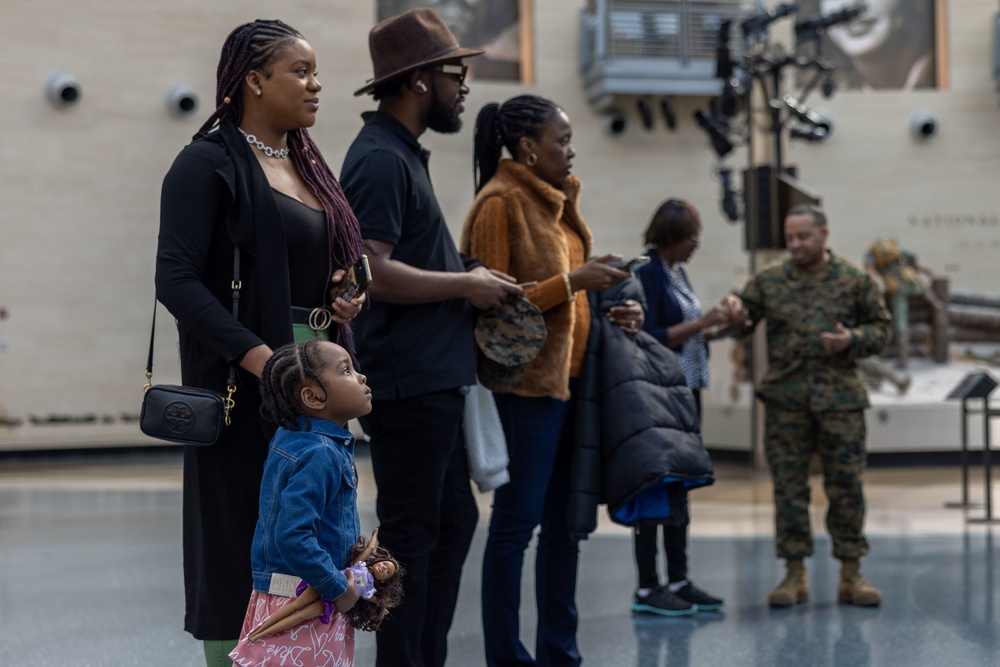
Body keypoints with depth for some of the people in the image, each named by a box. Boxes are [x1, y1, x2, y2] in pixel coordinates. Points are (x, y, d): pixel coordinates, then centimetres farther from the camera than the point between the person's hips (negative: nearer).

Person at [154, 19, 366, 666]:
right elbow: (176, 278, -16)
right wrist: (258, 357, -24)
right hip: (243, 380, -7)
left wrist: (349, 298, 1)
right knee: (243, 542, -3)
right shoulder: (209, 163, -7)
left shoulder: (309, 164, 16)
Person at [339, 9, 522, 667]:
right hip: (408, 382, -10)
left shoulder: (403, 155, 18)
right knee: (412, 536, -2)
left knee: (454, 521, 16)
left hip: (433, 378, 10)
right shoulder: (382, 159, -14)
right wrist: (465, 285, -14)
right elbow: (372, 271, -24)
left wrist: (468, 277, 11)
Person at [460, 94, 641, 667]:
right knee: (517, 521, -3)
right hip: (527, 380, -9)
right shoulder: (501, 202, -10)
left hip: (570, 377, 9)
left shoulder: (555, 200, 16)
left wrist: (607, 313, 8)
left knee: (564, 520, 11)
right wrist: (572, 282, -18)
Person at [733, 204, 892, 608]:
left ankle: (851, 575, 13)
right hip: (785, 398, 1)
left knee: (846, 485, 2)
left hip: (840, 397, -1)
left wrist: (853, 339, -10)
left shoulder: (855, 281, 5)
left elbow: (881, 328, 9)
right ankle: (794, 575, 12)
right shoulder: (768, 281, 7)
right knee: (788, 487, 3)